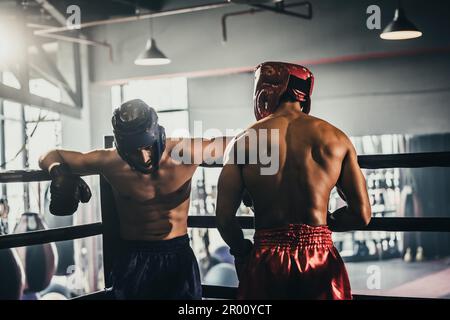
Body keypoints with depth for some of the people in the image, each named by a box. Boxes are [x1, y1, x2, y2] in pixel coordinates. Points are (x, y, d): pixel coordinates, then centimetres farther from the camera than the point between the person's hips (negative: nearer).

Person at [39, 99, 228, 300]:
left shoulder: (185, 153, -15)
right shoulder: (110, 163, -13)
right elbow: (50, 157, 1)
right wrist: (58, 173, -21)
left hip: (178, 255, 0)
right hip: (133, 258, 0)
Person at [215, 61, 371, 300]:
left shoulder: (243, 142, -1)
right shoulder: (335, 138, 1)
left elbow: (224, 217, -4)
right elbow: (361, 214, 2)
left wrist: (242, 252, 14)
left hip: (266, 260, 0)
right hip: (320, 258, 1)